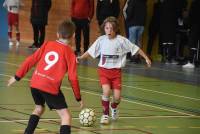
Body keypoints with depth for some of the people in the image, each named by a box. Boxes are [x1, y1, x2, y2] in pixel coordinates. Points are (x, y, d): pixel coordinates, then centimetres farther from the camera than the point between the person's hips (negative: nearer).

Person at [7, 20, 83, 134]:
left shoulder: (47, 44, 11)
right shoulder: (69, 53, 0)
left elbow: (31, 60, 10)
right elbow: (73, 78, -2)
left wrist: (17, 76, 18)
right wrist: (79, 98, 8)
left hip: (35, 83, 5)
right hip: (51, 87, -5)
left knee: (39, 108, 31)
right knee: (66, 116, -1)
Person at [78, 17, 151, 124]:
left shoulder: (121, 40, -8)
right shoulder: (101, 40, -4)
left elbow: (135, 49, -1)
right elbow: (90, 52, 4)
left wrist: (146, 58, -2)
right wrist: (80, 58, -7)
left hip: (116, 71, 0)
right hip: (104, 70, 0)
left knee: (117, 96, -6)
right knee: (106, 91, -23)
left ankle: (114, 107, 32)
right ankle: (105, 114, -2)